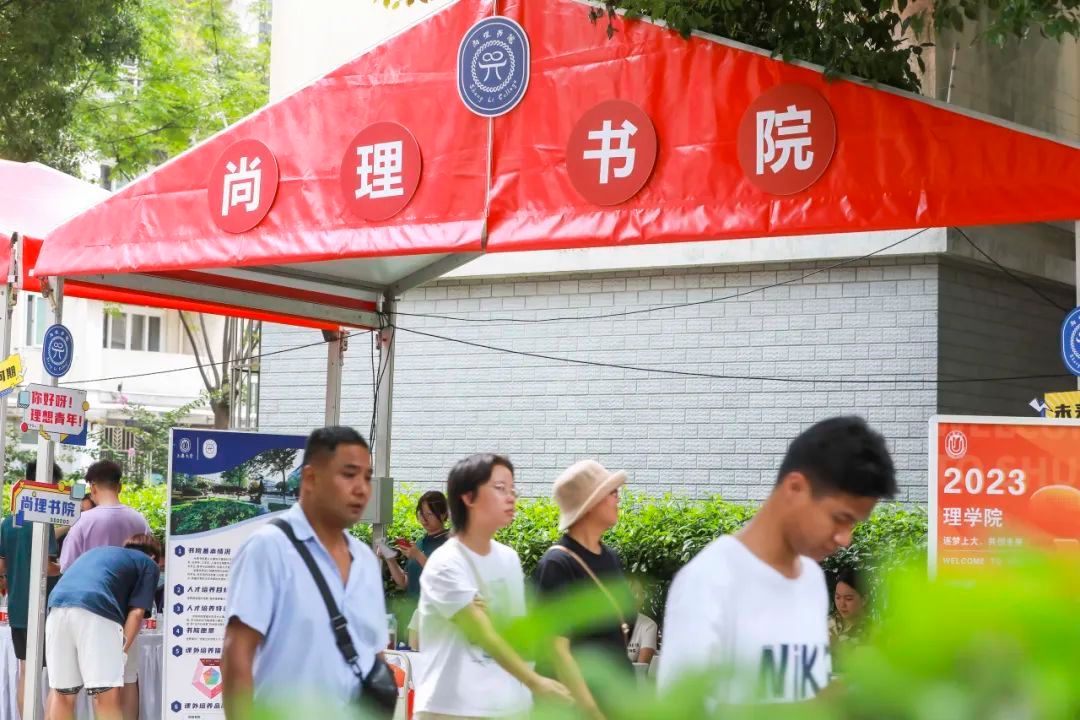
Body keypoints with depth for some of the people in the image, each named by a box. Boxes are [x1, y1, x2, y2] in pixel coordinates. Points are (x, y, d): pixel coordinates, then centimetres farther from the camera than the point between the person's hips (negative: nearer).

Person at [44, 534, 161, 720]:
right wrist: (121, 652, 7)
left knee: (62, 693, 14)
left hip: (57, 606, 6)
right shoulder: (148, 564, 22)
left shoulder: (97, 552, 39)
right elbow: (136, 612, 8)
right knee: (108, 696, -6)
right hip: (95, 612, -5)